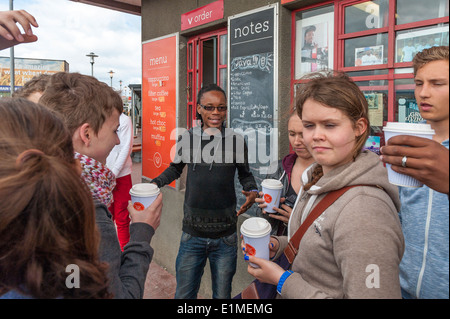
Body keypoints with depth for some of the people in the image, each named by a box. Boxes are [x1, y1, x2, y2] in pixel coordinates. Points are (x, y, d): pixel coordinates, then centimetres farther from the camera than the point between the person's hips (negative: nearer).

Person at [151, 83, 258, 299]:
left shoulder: (236, 141, -5)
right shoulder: (186, 139, -4)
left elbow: (245, 174, 9)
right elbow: (175, 168, 13)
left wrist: (252, 191, -12)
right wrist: (155, 183, -4)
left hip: (226, 237, 0)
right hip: (192, 235, 1)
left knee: (222, 295, 20)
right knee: (184, 295, 16)